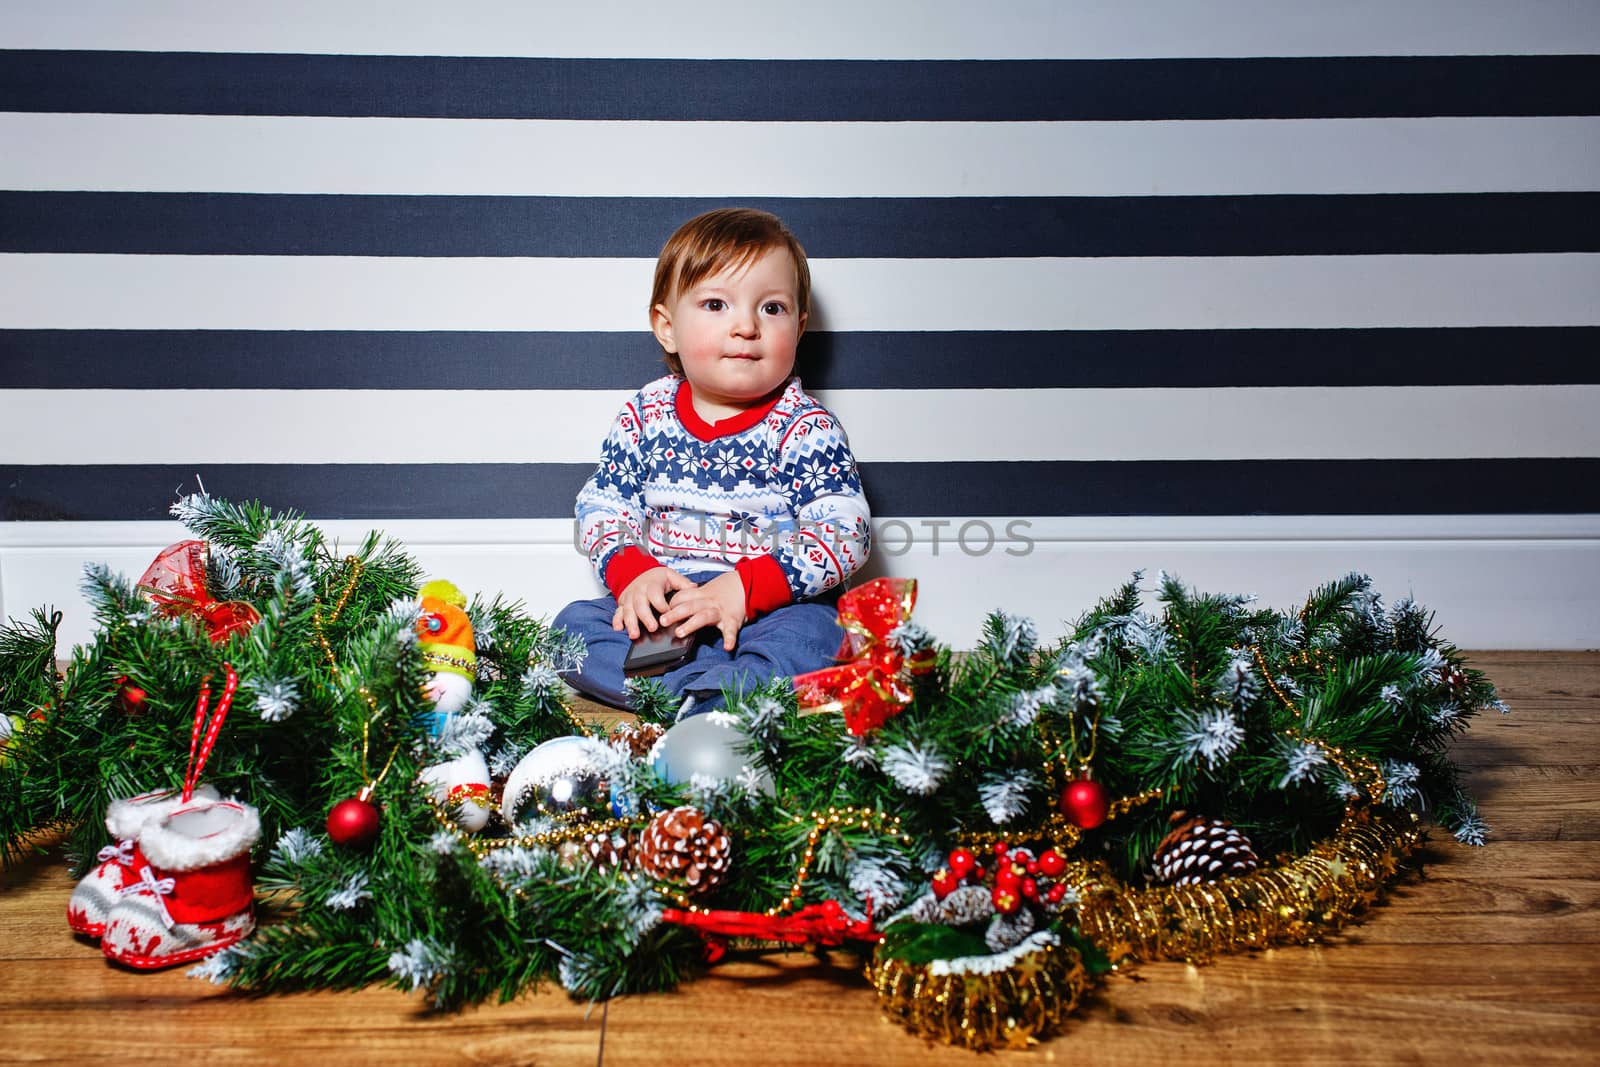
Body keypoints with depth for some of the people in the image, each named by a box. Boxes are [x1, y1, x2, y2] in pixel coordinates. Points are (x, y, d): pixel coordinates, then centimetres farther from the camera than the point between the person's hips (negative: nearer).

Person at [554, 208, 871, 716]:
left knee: (806, 639, -33)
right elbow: (600, 507, 7)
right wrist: (634, 573, -14)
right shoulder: (644, 416, 4)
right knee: (573, 626, -16)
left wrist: (743, 588, -23)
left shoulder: (806, 427, -6)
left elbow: (845, 533, -13)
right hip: (660, 601, 4)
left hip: (774, 604, -4)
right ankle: (701, 688, -26)